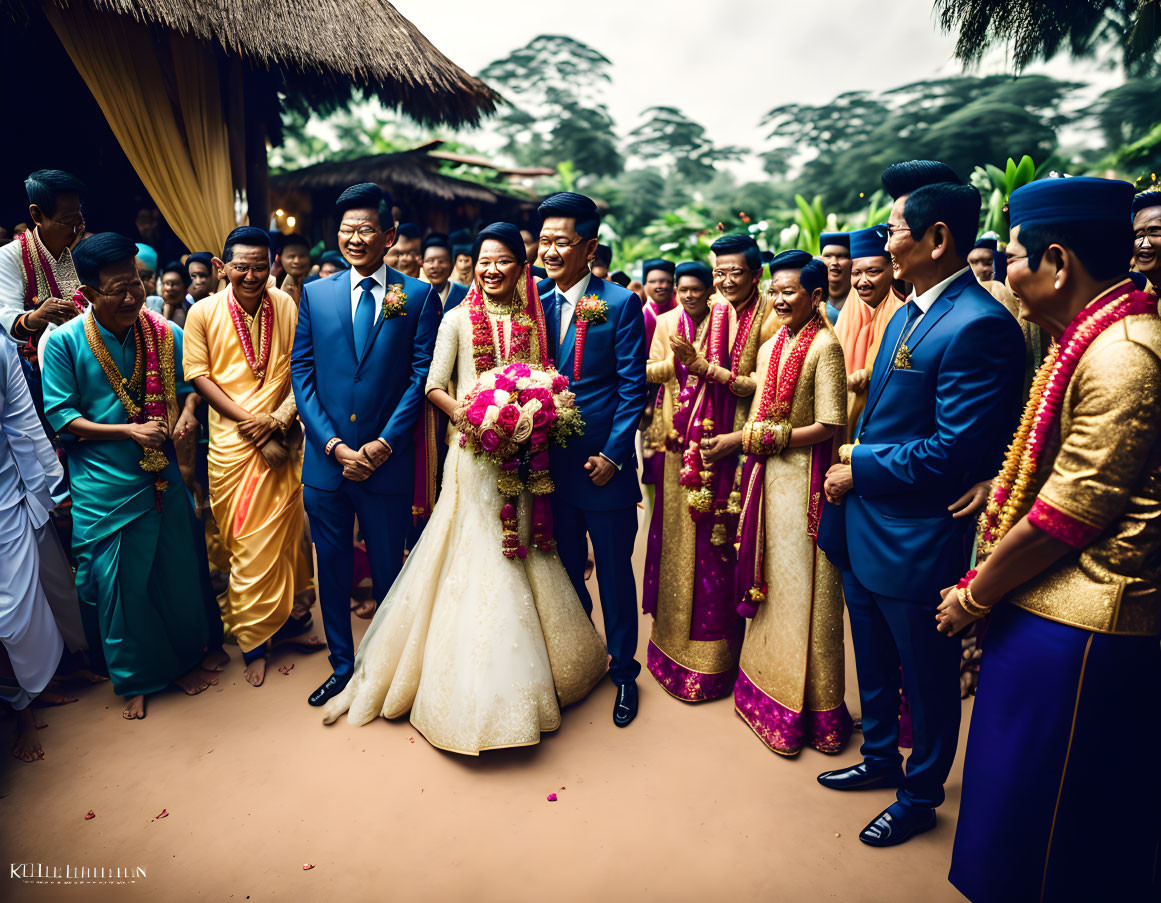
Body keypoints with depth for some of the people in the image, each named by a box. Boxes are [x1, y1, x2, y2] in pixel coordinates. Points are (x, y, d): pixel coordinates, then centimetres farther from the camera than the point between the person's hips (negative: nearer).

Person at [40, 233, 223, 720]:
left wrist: (187, 413, -10)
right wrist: (128, 431, -18)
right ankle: (134, 679, 31)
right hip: (104, 487, -2)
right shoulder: (63, 342, -9)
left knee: (178, 568, 15)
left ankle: (186, 655, 39)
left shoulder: (167, 333, -1)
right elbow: (60, 415, -7)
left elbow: (186, 386, 11)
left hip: (164, 476, 3)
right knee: (117, 582, 8)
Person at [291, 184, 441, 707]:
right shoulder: (314, 294, 7)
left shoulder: (418, 295, 0)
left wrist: (384, 444, -12)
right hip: (326, 461, 3)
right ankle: (342, 666, 33)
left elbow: (421, 374, -4)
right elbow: (301, 373, 3)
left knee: (389, 570, 11)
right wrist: (333, 445, -7)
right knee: (332, 567, 14)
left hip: (388, 462, -2)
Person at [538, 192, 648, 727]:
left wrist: (613, 456, -12)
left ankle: (623, 670, 29)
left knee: (614, 572, 9)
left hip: (603, 465, -4)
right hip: (551, 464, 4)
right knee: (567, 570, 17)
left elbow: (632, 388, -8)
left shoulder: (621, 304, -6)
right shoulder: (536, 303, 6)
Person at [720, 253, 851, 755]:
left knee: (802, 589, 4)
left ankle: (806, 708, 22)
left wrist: (748, 439, -17)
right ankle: (767, 687, 31)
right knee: (769, 580, 14)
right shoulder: (770, 347, 10)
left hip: (804, 480, -7)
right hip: (766, 478, 7)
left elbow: (829, 426, -17)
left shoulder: (825, 347, -11)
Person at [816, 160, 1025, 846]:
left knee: (928, 680, 15)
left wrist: (860, 468, -16)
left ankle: (920, 797, 38)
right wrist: (850, 466, 2)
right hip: (863, 528, 9)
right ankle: (880, 759, 49)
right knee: (874, 664, 26)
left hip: (917, 542, -9)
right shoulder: (906, 314, 9)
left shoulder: (979, 326, -21)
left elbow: (956, 449, -25)